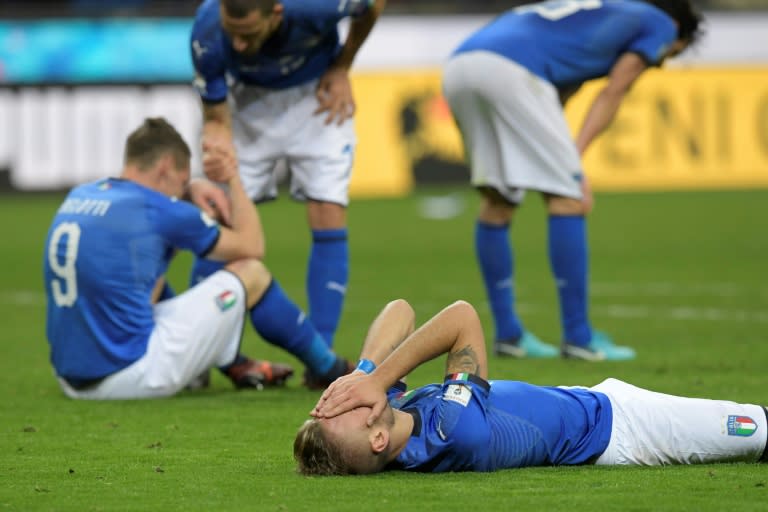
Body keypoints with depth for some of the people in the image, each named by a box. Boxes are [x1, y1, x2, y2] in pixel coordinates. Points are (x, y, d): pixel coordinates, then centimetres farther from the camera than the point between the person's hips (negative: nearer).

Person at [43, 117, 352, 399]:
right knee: (251, 273, 8)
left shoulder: (78, 197, 10)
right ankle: (327, 368, 27)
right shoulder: (158, 211, -9)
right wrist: (232, 179, 18)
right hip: (130, 375, -8)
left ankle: (235, 366, 40)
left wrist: (191, 188, 22)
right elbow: (251, 246, 6)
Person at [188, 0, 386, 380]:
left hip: (316, 96, -1)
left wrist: (341, 68, -8)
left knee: (328, 217, -13)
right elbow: (215, 119, -21)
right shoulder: (207, 35, -34)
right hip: (249, 99, 1)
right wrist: (217, 149, -43)